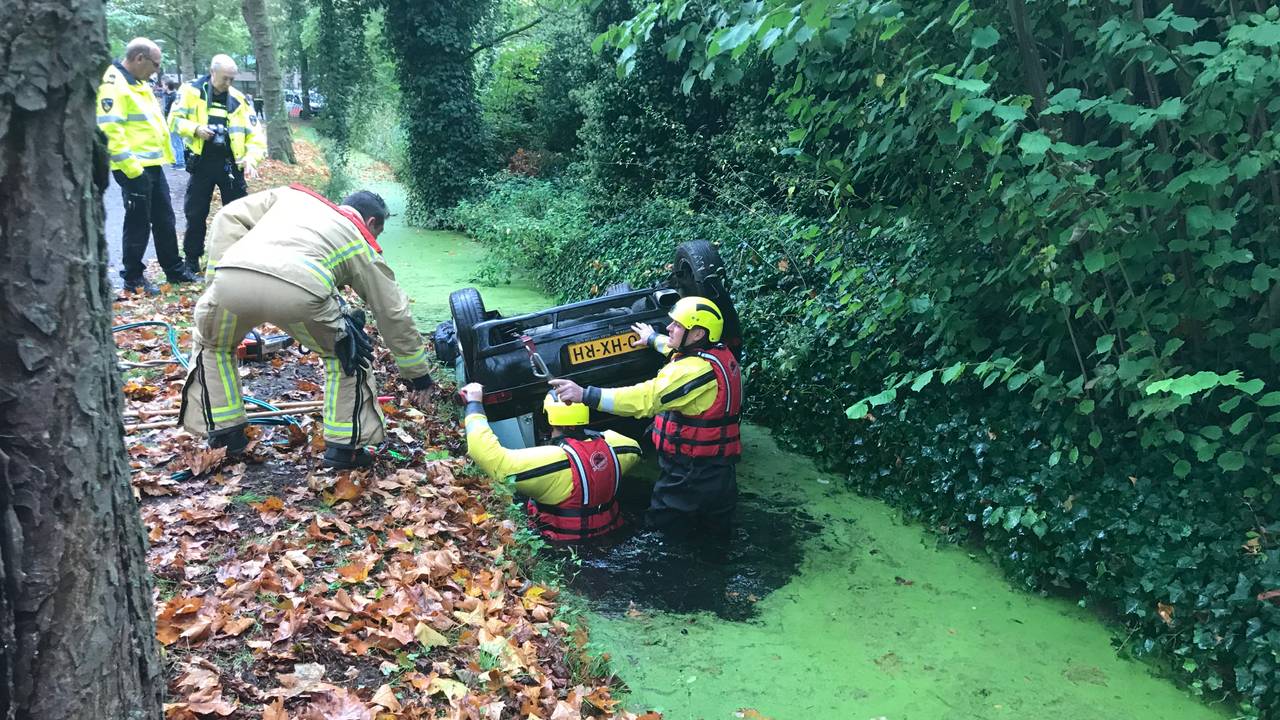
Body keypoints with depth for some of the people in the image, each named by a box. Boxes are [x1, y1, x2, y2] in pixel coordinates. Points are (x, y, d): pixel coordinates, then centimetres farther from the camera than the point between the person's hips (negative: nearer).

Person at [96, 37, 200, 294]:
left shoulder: (139, 83, 16)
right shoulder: (113, 84, -16)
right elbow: (109, 129, -23)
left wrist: (166, 153, 18)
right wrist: (130, 166, -24)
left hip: (153, 165, 9)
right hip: (135, 169, -9)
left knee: (165, 219, 15)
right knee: (138, 224, -1)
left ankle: (174, 270, 26)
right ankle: (133, 278, 10)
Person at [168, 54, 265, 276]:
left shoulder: (239, 99, 2)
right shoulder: (191, 91, -2)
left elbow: (254, 134, 1)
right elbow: (175, 119, 0)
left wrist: (251, 159, -15)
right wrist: (195, 129, -18)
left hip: (230, 164, 1)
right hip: (202, 162, -1)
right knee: (196, 214, 7)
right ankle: (192, 260, 20)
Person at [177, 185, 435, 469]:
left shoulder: (292, 195, 39)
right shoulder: (363, 246, 31)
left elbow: (228, 218, 26)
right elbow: (395, 316, 33)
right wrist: (418, 375, 42)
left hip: (231, 280, 3)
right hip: (298, 290, -2)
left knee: (212, 342, 36)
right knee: (347, 353, 28)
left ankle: (223, 434, 36)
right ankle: (345, 446, 26)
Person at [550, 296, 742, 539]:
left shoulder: (695, 369, -24)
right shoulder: (720, 354, 4)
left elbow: (646, 398, -32)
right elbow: (682, 349, 26)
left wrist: (585, 395, -35)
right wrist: (653, 339, 41)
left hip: (691, 474, -9)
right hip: (722, 470, 9)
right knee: (716, 528, 22)